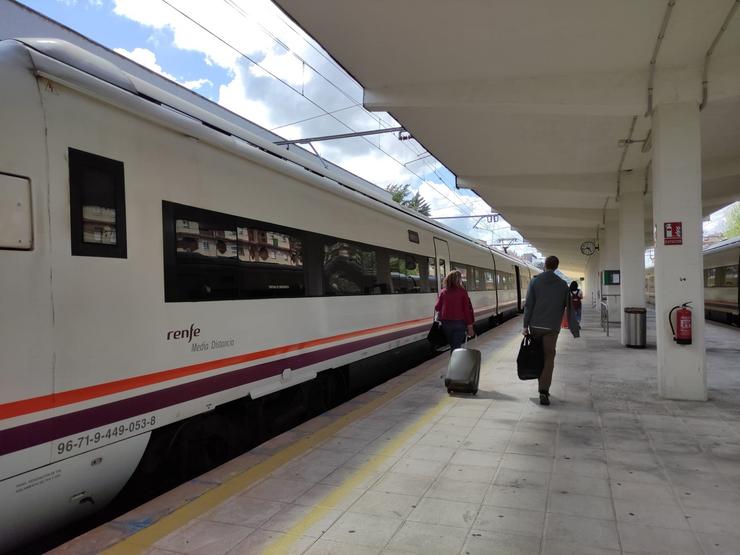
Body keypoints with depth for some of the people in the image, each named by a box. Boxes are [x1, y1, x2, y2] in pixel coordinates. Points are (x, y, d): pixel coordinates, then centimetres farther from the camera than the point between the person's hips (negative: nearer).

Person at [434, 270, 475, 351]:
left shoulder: (443, 292, -1)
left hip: (446, 323, 3)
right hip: (459, 323, -3)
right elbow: (467, 309, -9)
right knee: (457, 347, -3)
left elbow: (437, 307, 1)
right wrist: (470, 326, -4)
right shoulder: (462, 292, -7)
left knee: (453, 346, 17)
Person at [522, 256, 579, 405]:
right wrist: (575, 329, 9)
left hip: (535, 326, 1)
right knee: (549, 358, 3)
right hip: (551, 328, -1)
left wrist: (525, 325, -2)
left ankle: (543, 388, 22)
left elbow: (528, 305, -4)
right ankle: (544, 391, -11)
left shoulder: (534, 282, 2)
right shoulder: (563, 285, 3)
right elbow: (569, 308, 3)